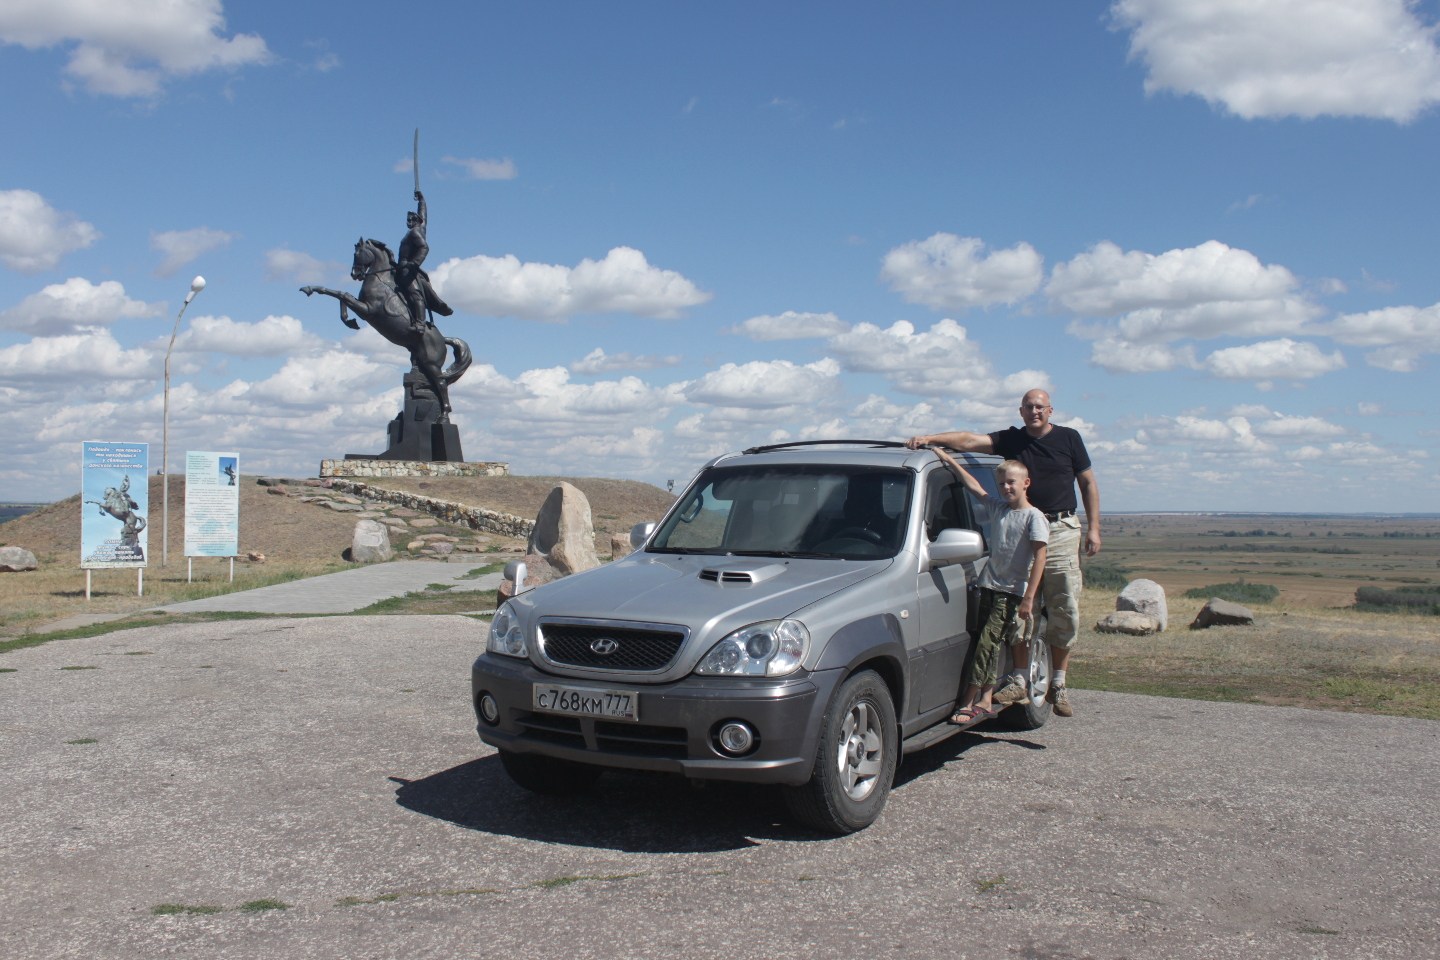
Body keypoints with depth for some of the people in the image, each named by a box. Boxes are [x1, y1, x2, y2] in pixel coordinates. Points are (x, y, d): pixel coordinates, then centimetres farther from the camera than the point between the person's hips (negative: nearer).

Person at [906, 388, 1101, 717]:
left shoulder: (1069, 438, 7)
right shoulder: (1011, 440, 8)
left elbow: (1088, 483, 11)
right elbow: (969, 440, -4)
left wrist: (1093, 528, 3)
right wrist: (930, 438, -18)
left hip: (1061, 531, -1)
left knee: (1064, 612, -1)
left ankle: (1058, 685, 8)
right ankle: (1020, 681, 7)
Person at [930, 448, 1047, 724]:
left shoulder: (1034, 517, -6)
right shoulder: (997, 509, 11)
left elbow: (1039, 558, -11)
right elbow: (974, 486, 18)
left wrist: (1028, 598, -16)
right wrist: (949, 460, 13)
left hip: (1012, 591, -6)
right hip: (989, 585, 6)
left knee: (987, 643, -12)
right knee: (990, 645, 5)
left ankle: (969, 703, -12)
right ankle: (985, 702, 9)